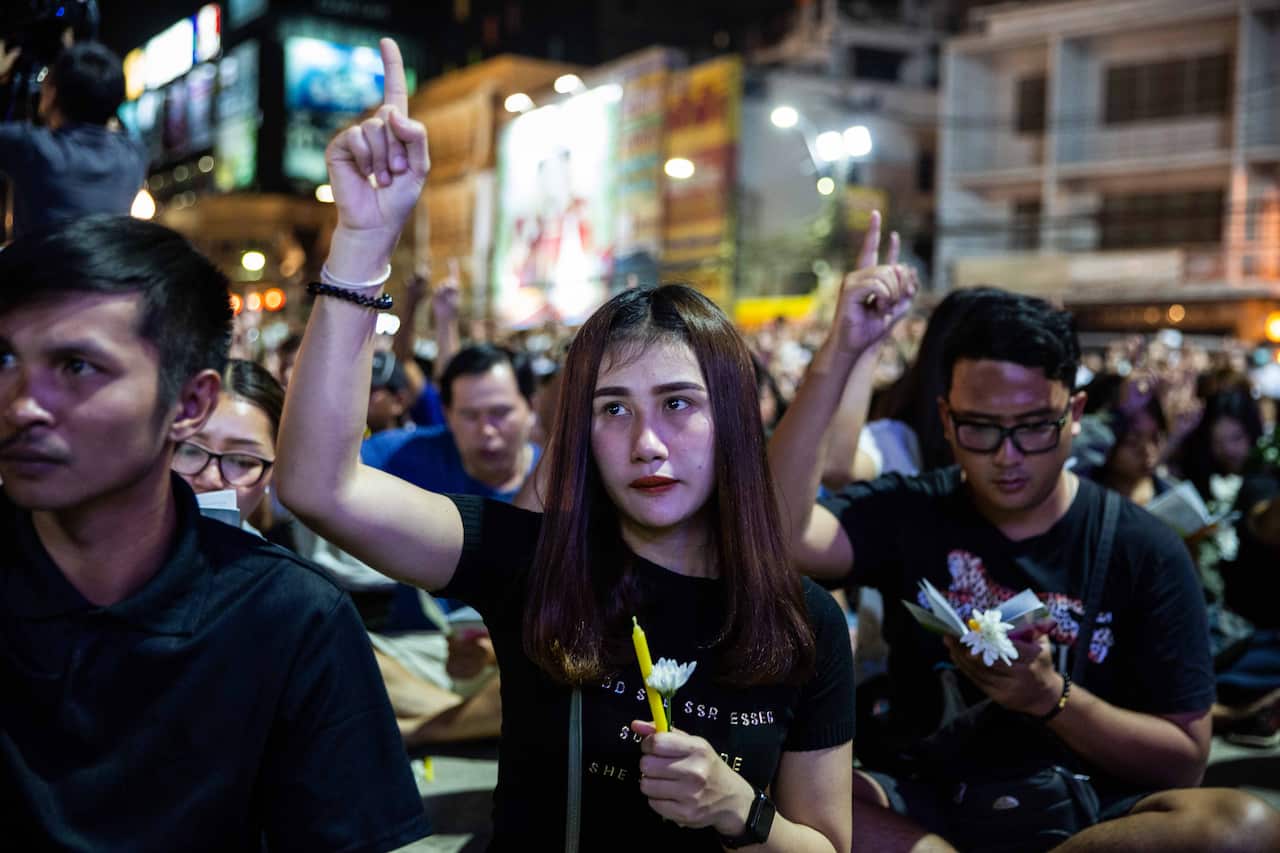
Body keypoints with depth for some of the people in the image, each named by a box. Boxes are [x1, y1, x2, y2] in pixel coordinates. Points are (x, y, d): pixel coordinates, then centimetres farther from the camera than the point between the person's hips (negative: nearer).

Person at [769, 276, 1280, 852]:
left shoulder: (1145, 552, 0)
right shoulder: (905, 512, 1)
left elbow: (1184, 762, 0)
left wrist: (1050, 696, -17)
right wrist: (839, 354, -22)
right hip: (917, 801, -1)